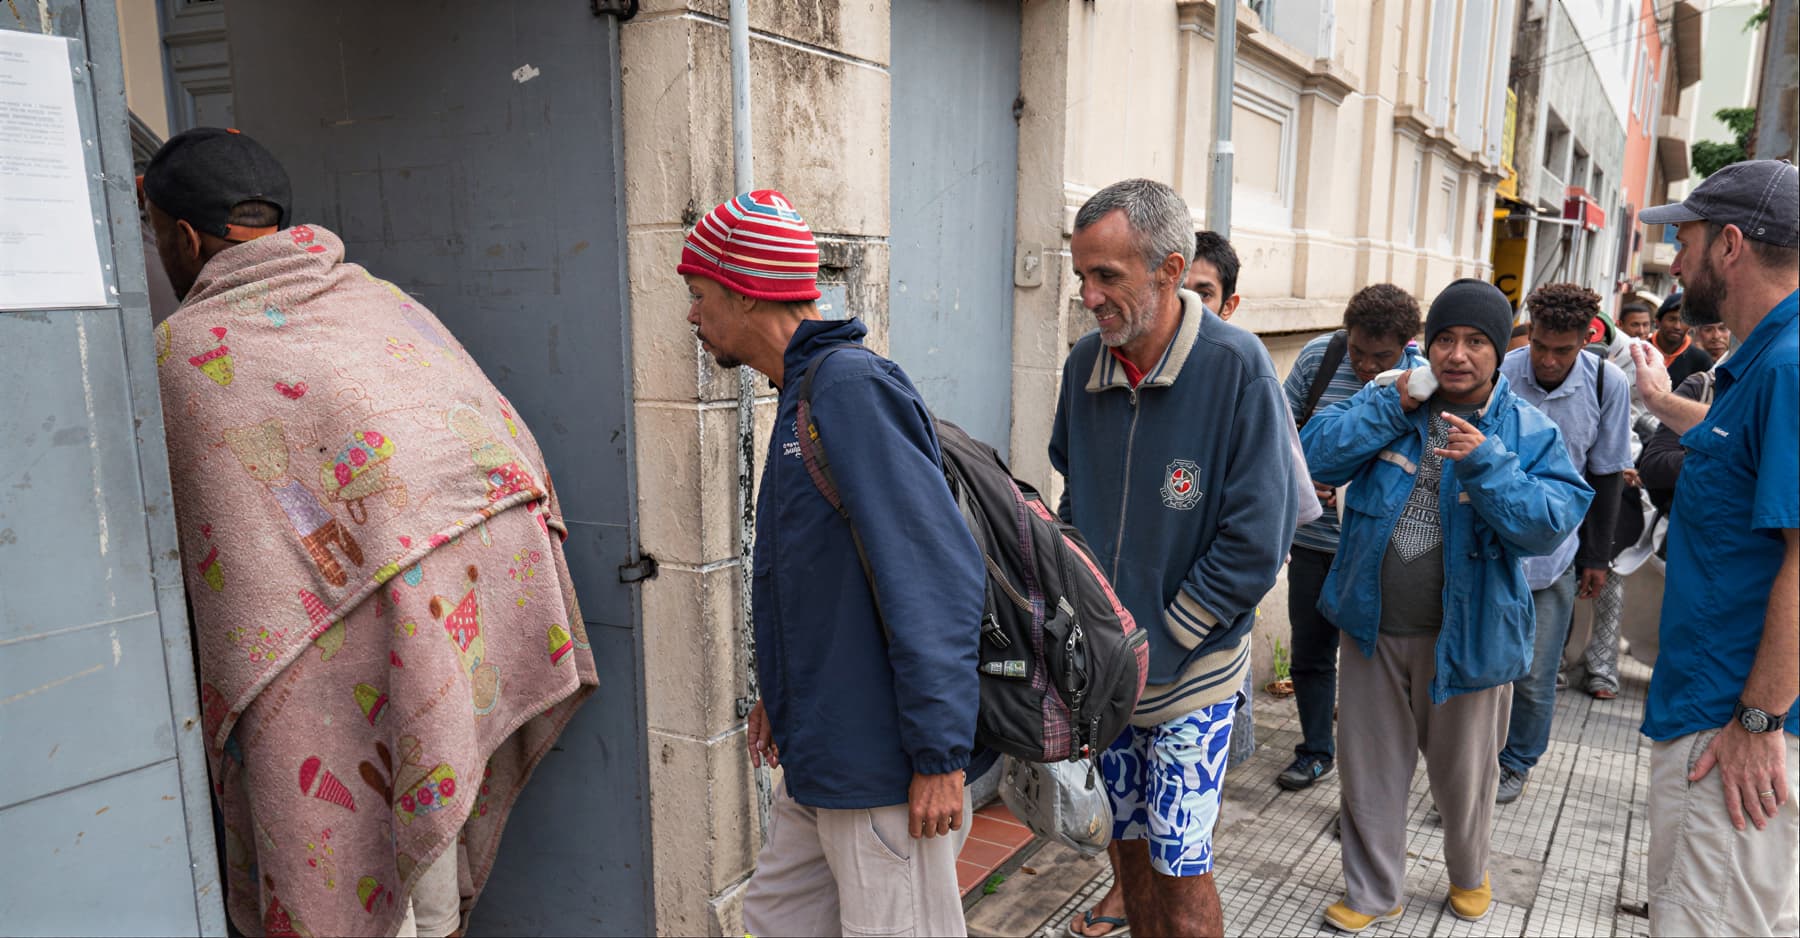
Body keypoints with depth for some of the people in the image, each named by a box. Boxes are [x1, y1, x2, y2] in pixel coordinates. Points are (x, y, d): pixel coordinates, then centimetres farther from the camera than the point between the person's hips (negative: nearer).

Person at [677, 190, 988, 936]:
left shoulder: (852, 387, -20)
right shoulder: (806, 393, 11)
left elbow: (936, 576, -25)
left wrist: (942, 756, -21)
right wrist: (783, 694, 21)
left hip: (882, 770, -10)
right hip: (818, 762, 10)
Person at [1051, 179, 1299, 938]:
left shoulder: (1235, 367, -18)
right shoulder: (1086, 363, -2)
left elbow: (1254, 543, -18)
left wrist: (1159, 644, -14)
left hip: (1192, 670, -5)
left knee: (1180, 868, 5)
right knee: (1132, 844, 19)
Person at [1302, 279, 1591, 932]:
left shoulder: (1529, 432, -6)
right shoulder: (1392, 401, 1)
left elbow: (1549, 527, -17)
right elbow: (1315, 456, -10)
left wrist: (1485, 462, -29)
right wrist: (1392, 406, -17)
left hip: (1467, 633, -1)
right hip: (1373, 628, 2)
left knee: (1463, 772, 18)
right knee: (1369, 768, 12)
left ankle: (1468, 874, 47)